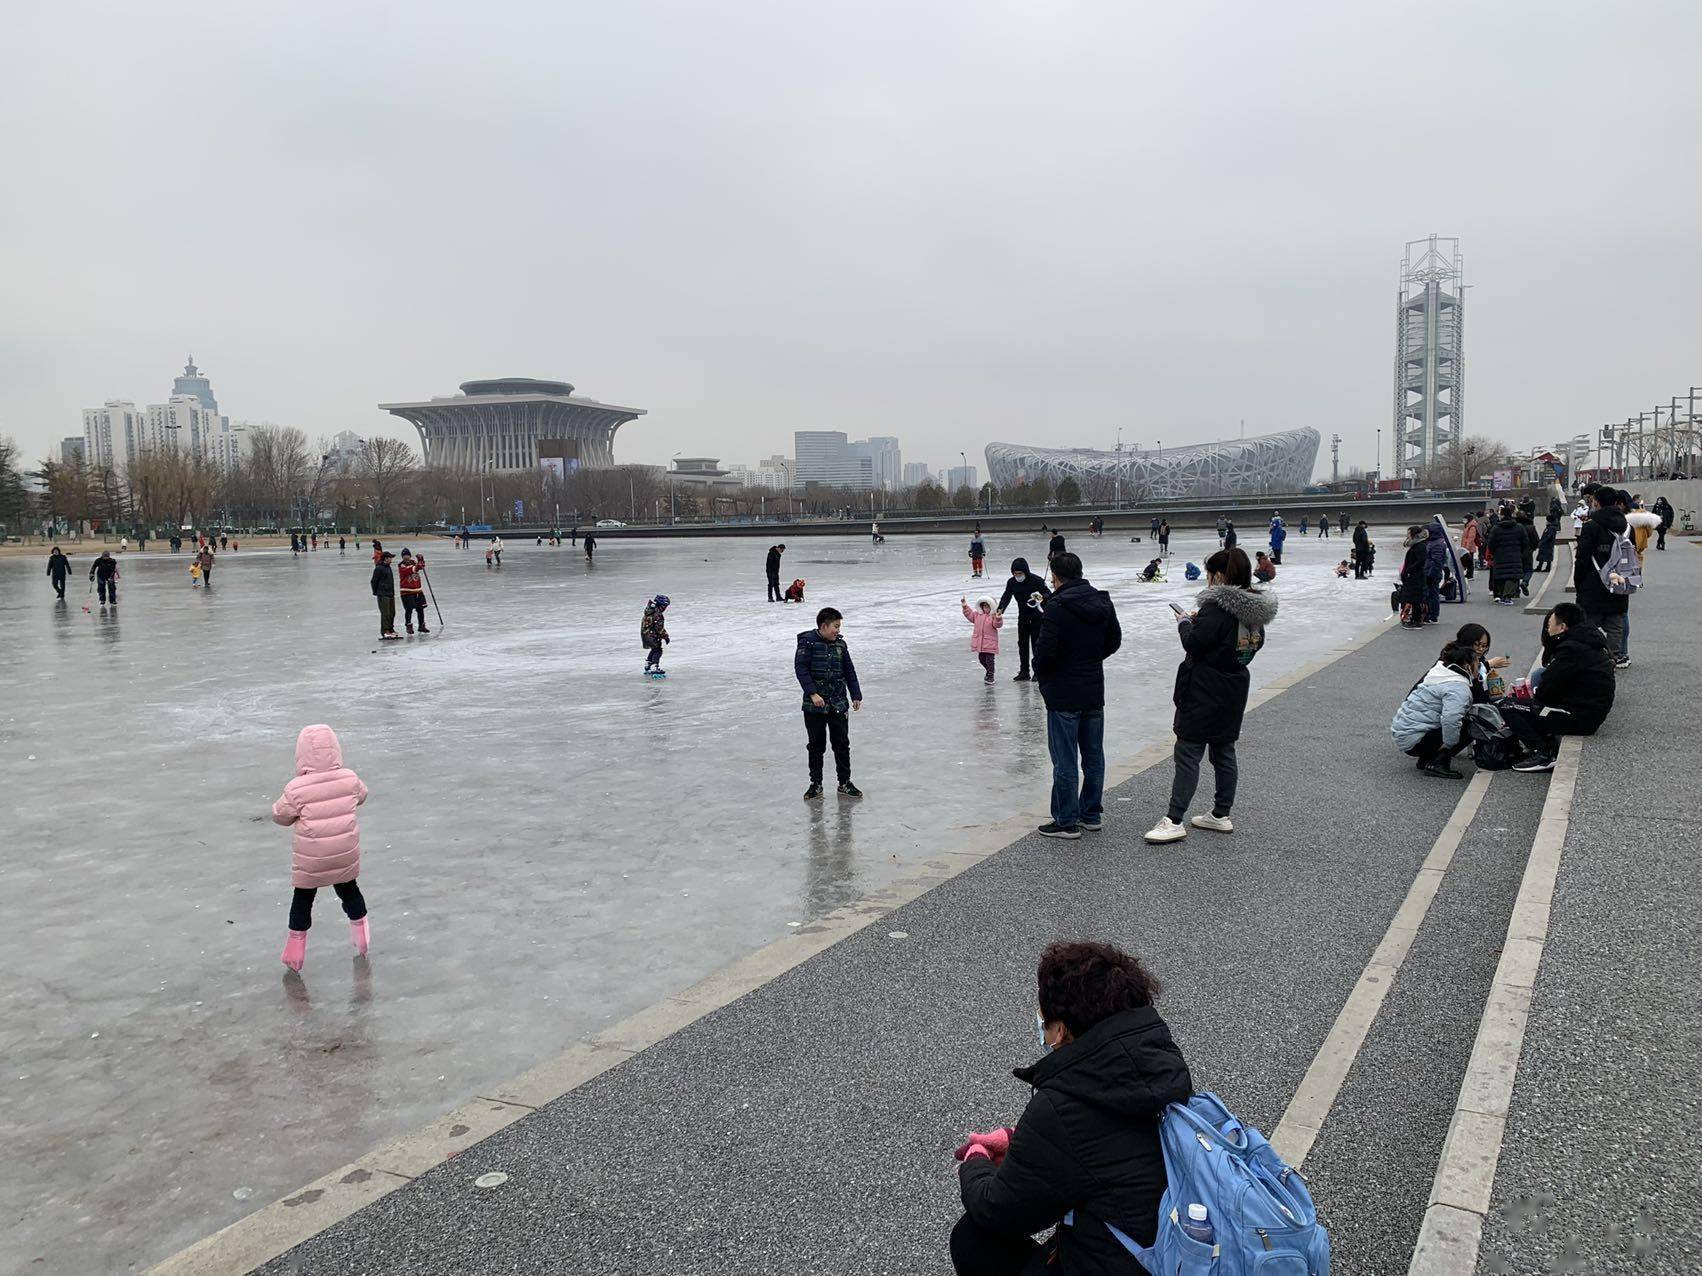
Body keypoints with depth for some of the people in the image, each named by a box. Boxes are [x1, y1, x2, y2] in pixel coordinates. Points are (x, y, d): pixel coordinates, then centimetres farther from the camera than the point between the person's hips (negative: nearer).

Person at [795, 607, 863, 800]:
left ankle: (845, 783, 18)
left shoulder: (840, 644, 6)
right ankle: (815, 784, 20)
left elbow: (849, 671, 13)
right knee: (816, 745, 7)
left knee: (842, 744, 7)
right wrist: (813, 693, -22)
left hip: (839, 704, 4)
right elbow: (800, 668, -15)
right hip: (814, 705, -4)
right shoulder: (807, 641, -9)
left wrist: (856, 695, 8)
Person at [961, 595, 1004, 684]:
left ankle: (990, 677, 5)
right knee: (982, 659, 16)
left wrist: (998, 618, -42)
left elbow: (998, 624, -23)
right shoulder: (977, 614, 10)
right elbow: (969, 615, 20)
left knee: (989, 660, -4)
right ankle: (989, 671, 36)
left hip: (990, 643, -7)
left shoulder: (994, 616, -9)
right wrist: (965, 607, 11)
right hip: (979, 643, 7)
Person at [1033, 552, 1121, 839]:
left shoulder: (1057, 606, -18)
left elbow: (1046, 648, -20)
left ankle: (1067, 822, 7)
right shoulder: (1103, 602, 4)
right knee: (1093, 756, 15)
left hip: (1063, 694, -7)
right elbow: (1114, 640, 13)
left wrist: (1041, 673, -1)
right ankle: (1091, 815, 24)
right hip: (1095, 691, 7)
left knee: (1065, 761, 1)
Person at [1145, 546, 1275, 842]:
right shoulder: (1254, 607, 8)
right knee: (1224, 751, 16)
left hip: (1204, 691, -8)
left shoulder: (1216, 607, -19)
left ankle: (1174, 821, -8)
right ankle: (1221, 815, 23)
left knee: (1187, 752, -7)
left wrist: (1184, 623, -1)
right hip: (1235, 688, 9)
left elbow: (1194, 644, -21)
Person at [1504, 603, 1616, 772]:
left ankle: (1543, 754, -11)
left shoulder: (1570, 648, -19)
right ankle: (1551, 746, 13)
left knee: (1507, 707, -11)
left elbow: (1548, 689, -14)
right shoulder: (1589, 640, 12)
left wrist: (1536, 693, 5)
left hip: (1581, 718, -10)